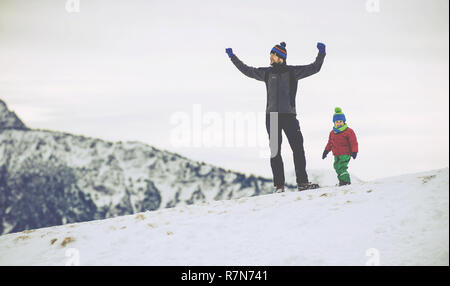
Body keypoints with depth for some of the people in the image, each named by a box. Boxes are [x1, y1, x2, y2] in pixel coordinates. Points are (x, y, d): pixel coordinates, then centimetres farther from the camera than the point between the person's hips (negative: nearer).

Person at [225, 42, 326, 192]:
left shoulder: (293, 71, 5)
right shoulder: (267, 72, 12)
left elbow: (314, 68, 5)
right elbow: (247, 70, 22)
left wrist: (321, 54, -9)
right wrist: (233, 57, 24)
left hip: (289, 115, -2)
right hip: (272, 116, 2)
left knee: (298, 148, -8)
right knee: (275, 151, 0)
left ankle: (302, 182, -5)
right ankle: (279, 185, 2)